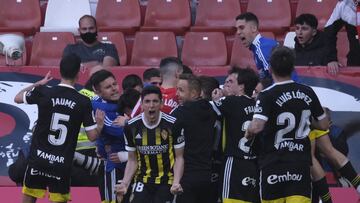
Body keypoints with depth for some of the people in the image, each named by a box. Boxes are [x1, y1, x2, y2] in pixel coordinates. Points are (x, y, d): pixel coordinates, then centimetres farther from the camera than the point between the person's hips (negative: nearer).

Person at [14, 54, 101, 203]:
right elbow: (92, 136, -3)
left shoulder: (44, 92, -6)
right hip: (62, 163, -1)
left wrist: (39, 83, 24)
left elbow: (17, 98, 13)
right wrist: (100, 121, 17)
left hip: (38, 158, 1)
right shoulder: (83, 102, -7)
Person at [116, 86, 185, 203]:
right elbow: (132, 160, 7)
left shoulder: (172, 124, -12)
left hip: (166, 181, -2)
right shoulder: (131, 127, -3)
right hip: (142, 181, 2)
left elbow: (179, 158, -4)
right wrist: (124, 184, -7)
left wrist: (176, 182, -19)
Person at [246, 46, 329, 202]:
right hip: (301, 165, 3)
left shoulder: (267, 96, -10)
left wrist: (248, 132, -1)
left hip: (273, 165, -3)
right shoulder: (307, 93, 4)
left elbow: (256, 127, -23)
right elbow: (324, 125, 14)